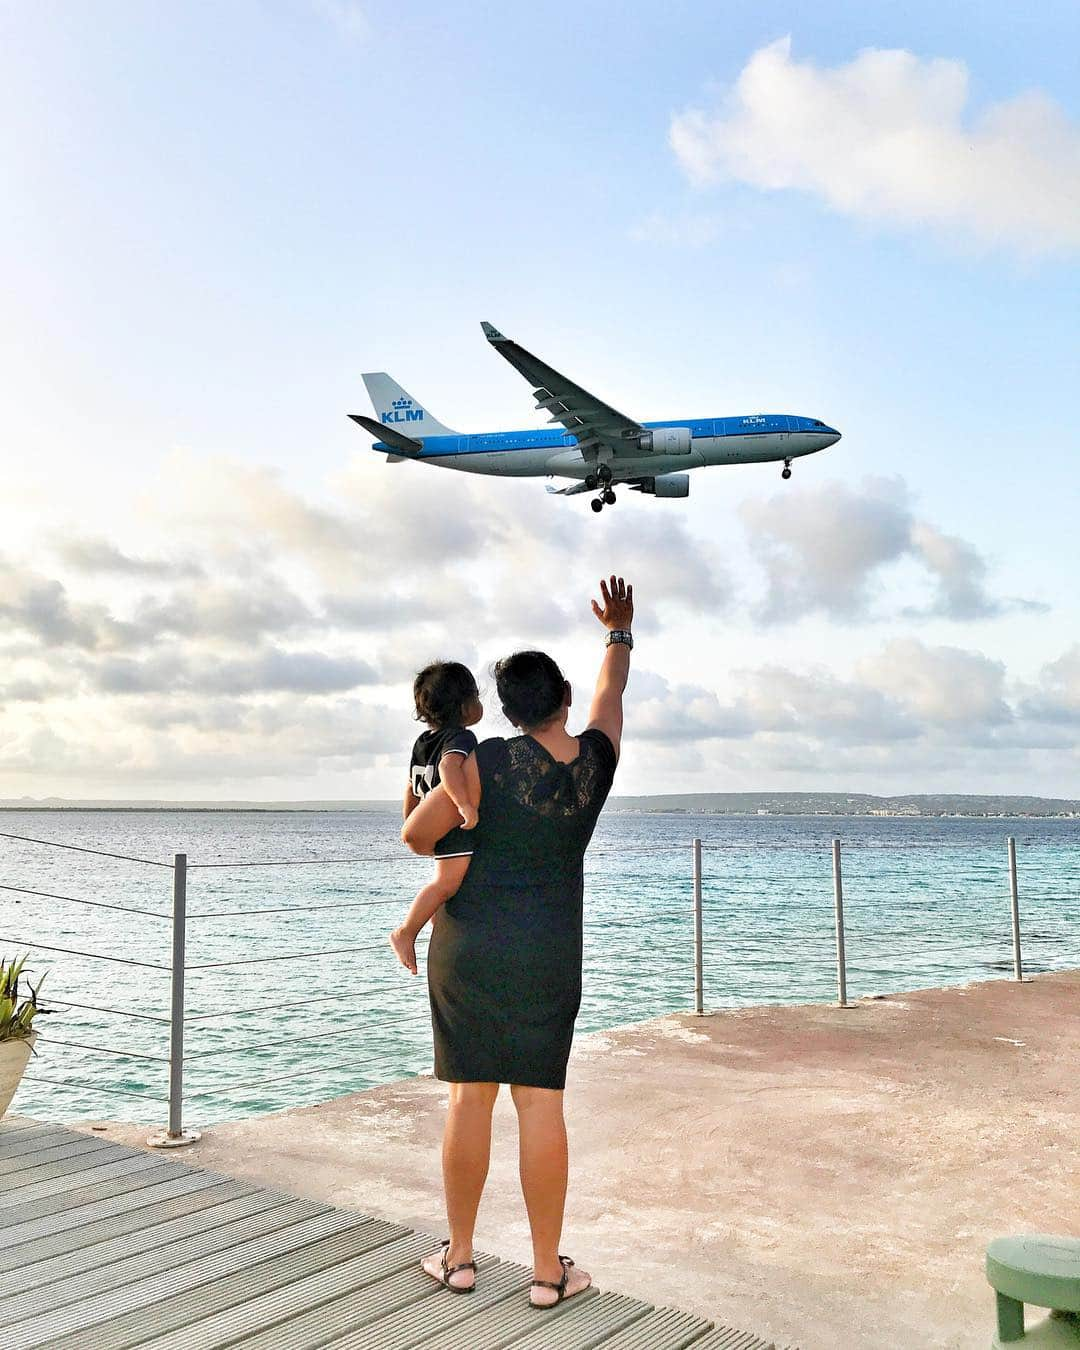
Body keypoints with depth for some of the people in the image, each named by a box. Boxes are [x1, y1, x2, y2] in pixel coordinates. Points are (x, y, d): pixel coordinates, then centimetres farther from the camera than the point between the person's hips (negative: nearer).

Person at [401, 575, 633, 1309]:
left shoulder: (491, 761, -12)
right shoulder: (596, 759, -1)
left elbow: (417, 833, -9)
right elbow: (612, 689, 18)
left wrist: (452, 848, 13)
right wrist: (619, 632, 35)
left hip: (469, 946, -2)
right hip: (550, 956, 2)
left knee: (471, 1094, 6)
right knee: (541, 1102, 4)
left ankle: (460, 1256, 19)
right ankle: (549, 1270, 12)